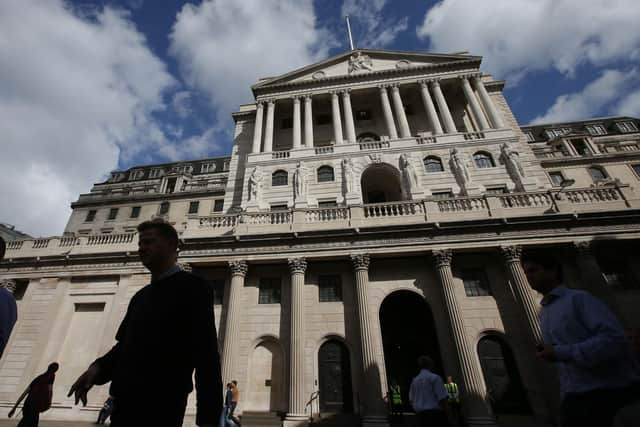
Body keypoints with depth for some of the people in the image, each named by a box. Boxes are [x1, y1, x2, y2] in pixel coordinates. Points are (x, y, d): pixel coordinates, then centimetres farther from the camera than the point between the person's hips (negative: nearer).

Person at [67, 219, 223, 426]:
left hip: (162, 405, -7)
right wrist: (98, 367, -3)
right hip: (125, 402, 7)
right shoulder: (139, 297, 16)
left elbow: (206, 353, -14)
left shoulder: (192, 287, -9)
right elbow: (125, 345, 19)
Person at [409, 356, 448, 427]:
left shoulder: (414, 380, 11)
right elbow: (442, 398, -10)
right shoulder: (435, 378, -7)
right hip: (435, 413, -5)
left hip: (421, 415, 6)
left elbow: (411, 399, 12)